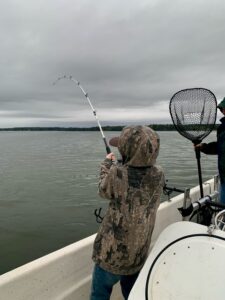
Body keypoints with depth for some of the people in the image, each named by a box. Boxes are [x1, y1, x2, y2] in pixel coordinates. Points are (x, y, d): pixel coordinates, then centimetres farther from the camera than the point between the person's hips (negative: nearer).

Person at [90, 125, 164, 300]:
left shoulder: (117, 173, -24)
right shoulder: (158, 174, -12)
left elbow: (104, 191, -3)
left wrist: (108, 164, 10)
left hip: (113, 253, -4)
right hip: (139, 253, 5)